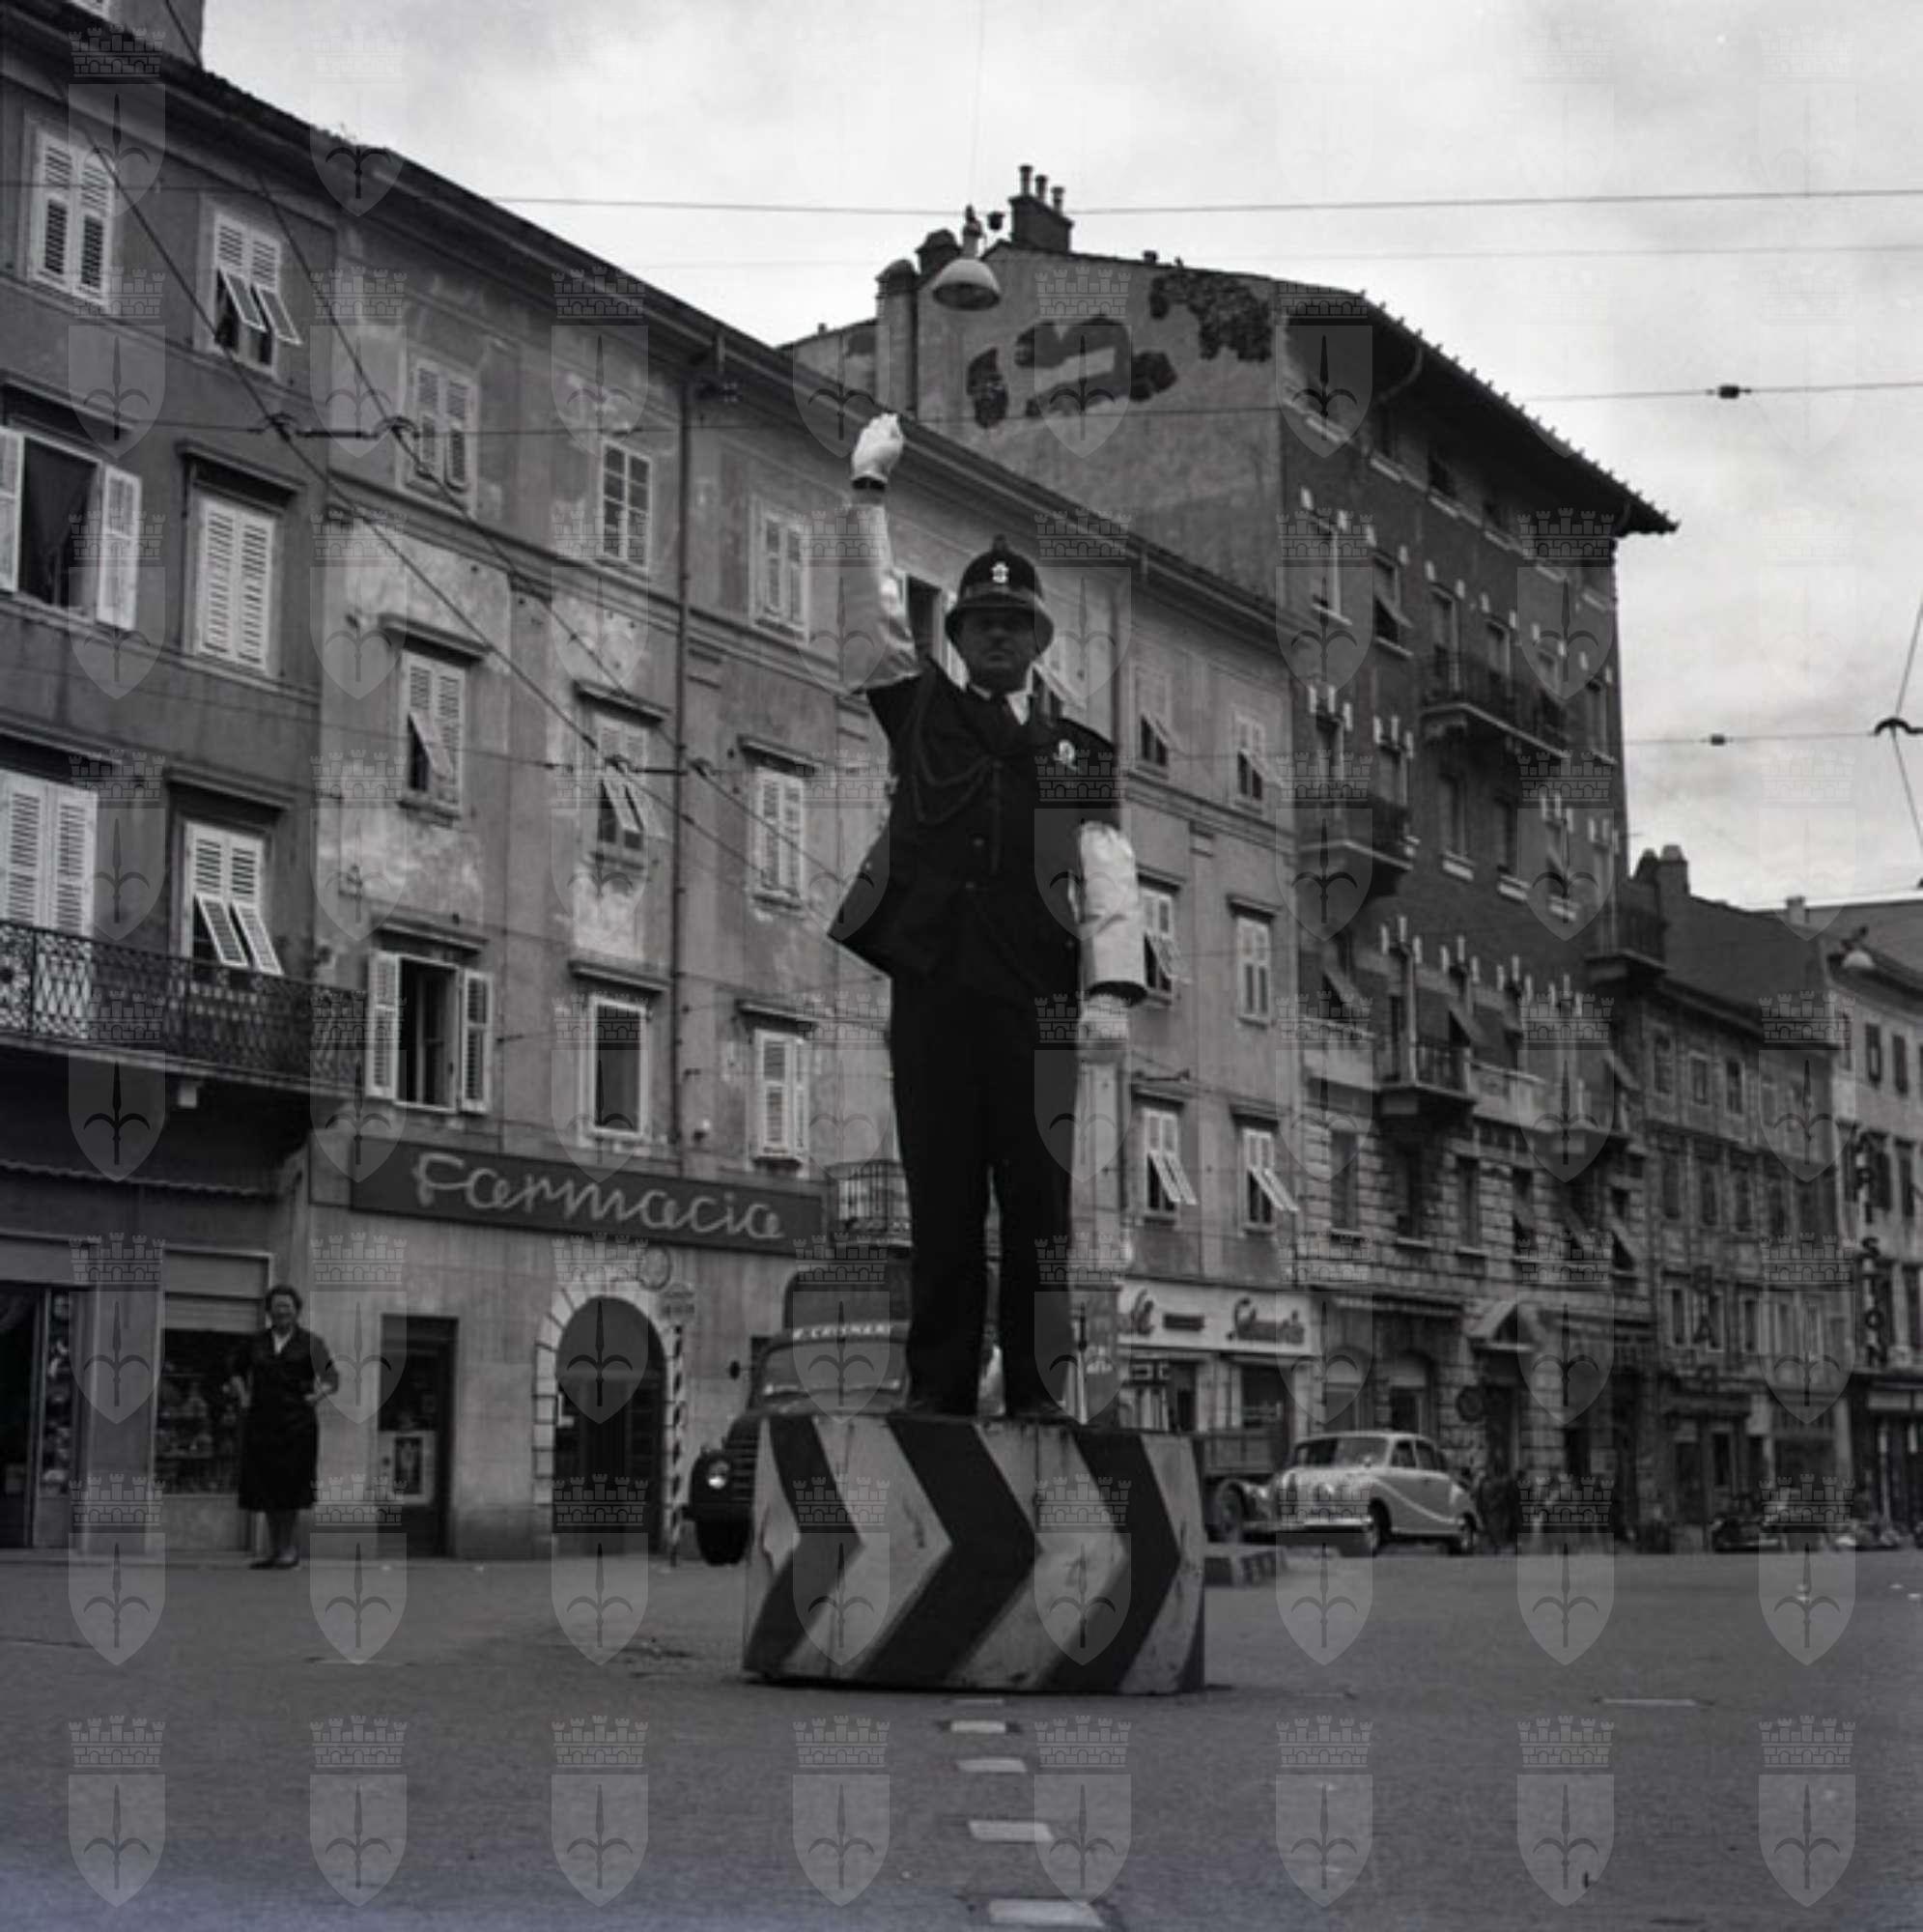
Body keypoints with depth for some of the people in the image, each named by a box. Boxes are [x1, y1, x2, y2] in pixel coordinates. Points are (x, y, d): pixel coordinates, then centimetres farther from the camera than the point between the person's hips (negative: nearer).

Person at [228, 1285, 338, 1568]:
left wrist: (320, 1394, -19)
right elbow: (237, 1372, 25)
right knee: (265, 1487, 5)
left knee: (290, 1488, -3)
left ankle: (289, 1549, 6)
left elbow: (332, 1377, -2)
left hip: (296, 1422, -4)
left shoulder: (310, 1342, 2)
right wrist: (243, 1396, 9)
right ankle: (275, 1548, 13)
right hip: (261, 1422, 4)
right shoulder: (256, 1342, 12)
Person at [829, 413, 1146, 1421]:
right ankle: (938, 1390, 3)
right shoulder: (921, 713, 17)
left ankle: (1037, 1393, -2)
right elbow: (871, 613, 11)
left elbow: (1109, 878, 5)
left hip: (1033, 998, -1)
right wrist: (870, 492, 7)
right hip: (931, 987, 1)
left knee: (1041, 1201, -5)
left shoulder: (1080, 753, 14)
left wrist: (1113, 983, -9)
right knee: (940, 1201, 0)